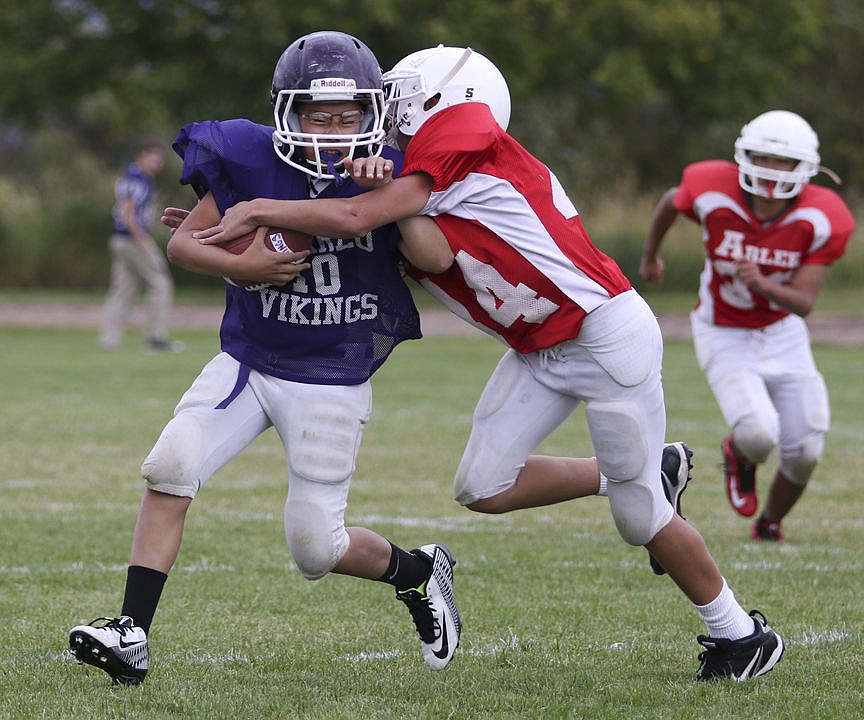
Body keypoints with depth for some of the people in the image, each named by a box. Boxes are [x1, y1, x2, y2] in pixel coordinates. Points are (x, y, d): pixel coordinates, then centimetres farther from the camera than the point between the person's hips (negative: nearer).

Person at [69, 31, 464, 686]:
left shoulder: (385, 172, -10)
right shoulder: (251, 160, -9)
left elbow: (436, 261, -13)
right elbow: (182, 243, -1)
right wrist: (239, 265, -19)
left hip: (331, 382, -2)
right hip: (248, 362, 2)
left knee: (316, 548, -1)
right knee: (171, 466, -20)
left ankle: (421, 572, 31)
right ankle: (131, 636, -15)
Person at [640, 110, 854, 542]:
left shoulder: (821, 219, -20)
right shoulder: (713, 192, -24)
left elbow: (803, 303, -19)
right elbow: (671, 201, 2)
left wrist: (762, 284, -40)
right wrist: (649, 255, 19)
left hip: (782, 334, 3)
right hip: (726, 339, -2)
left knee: (803, 454, 1)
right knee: (758, 436, -26)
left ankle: (769, 525, 34)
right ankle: (739, 455, 15)